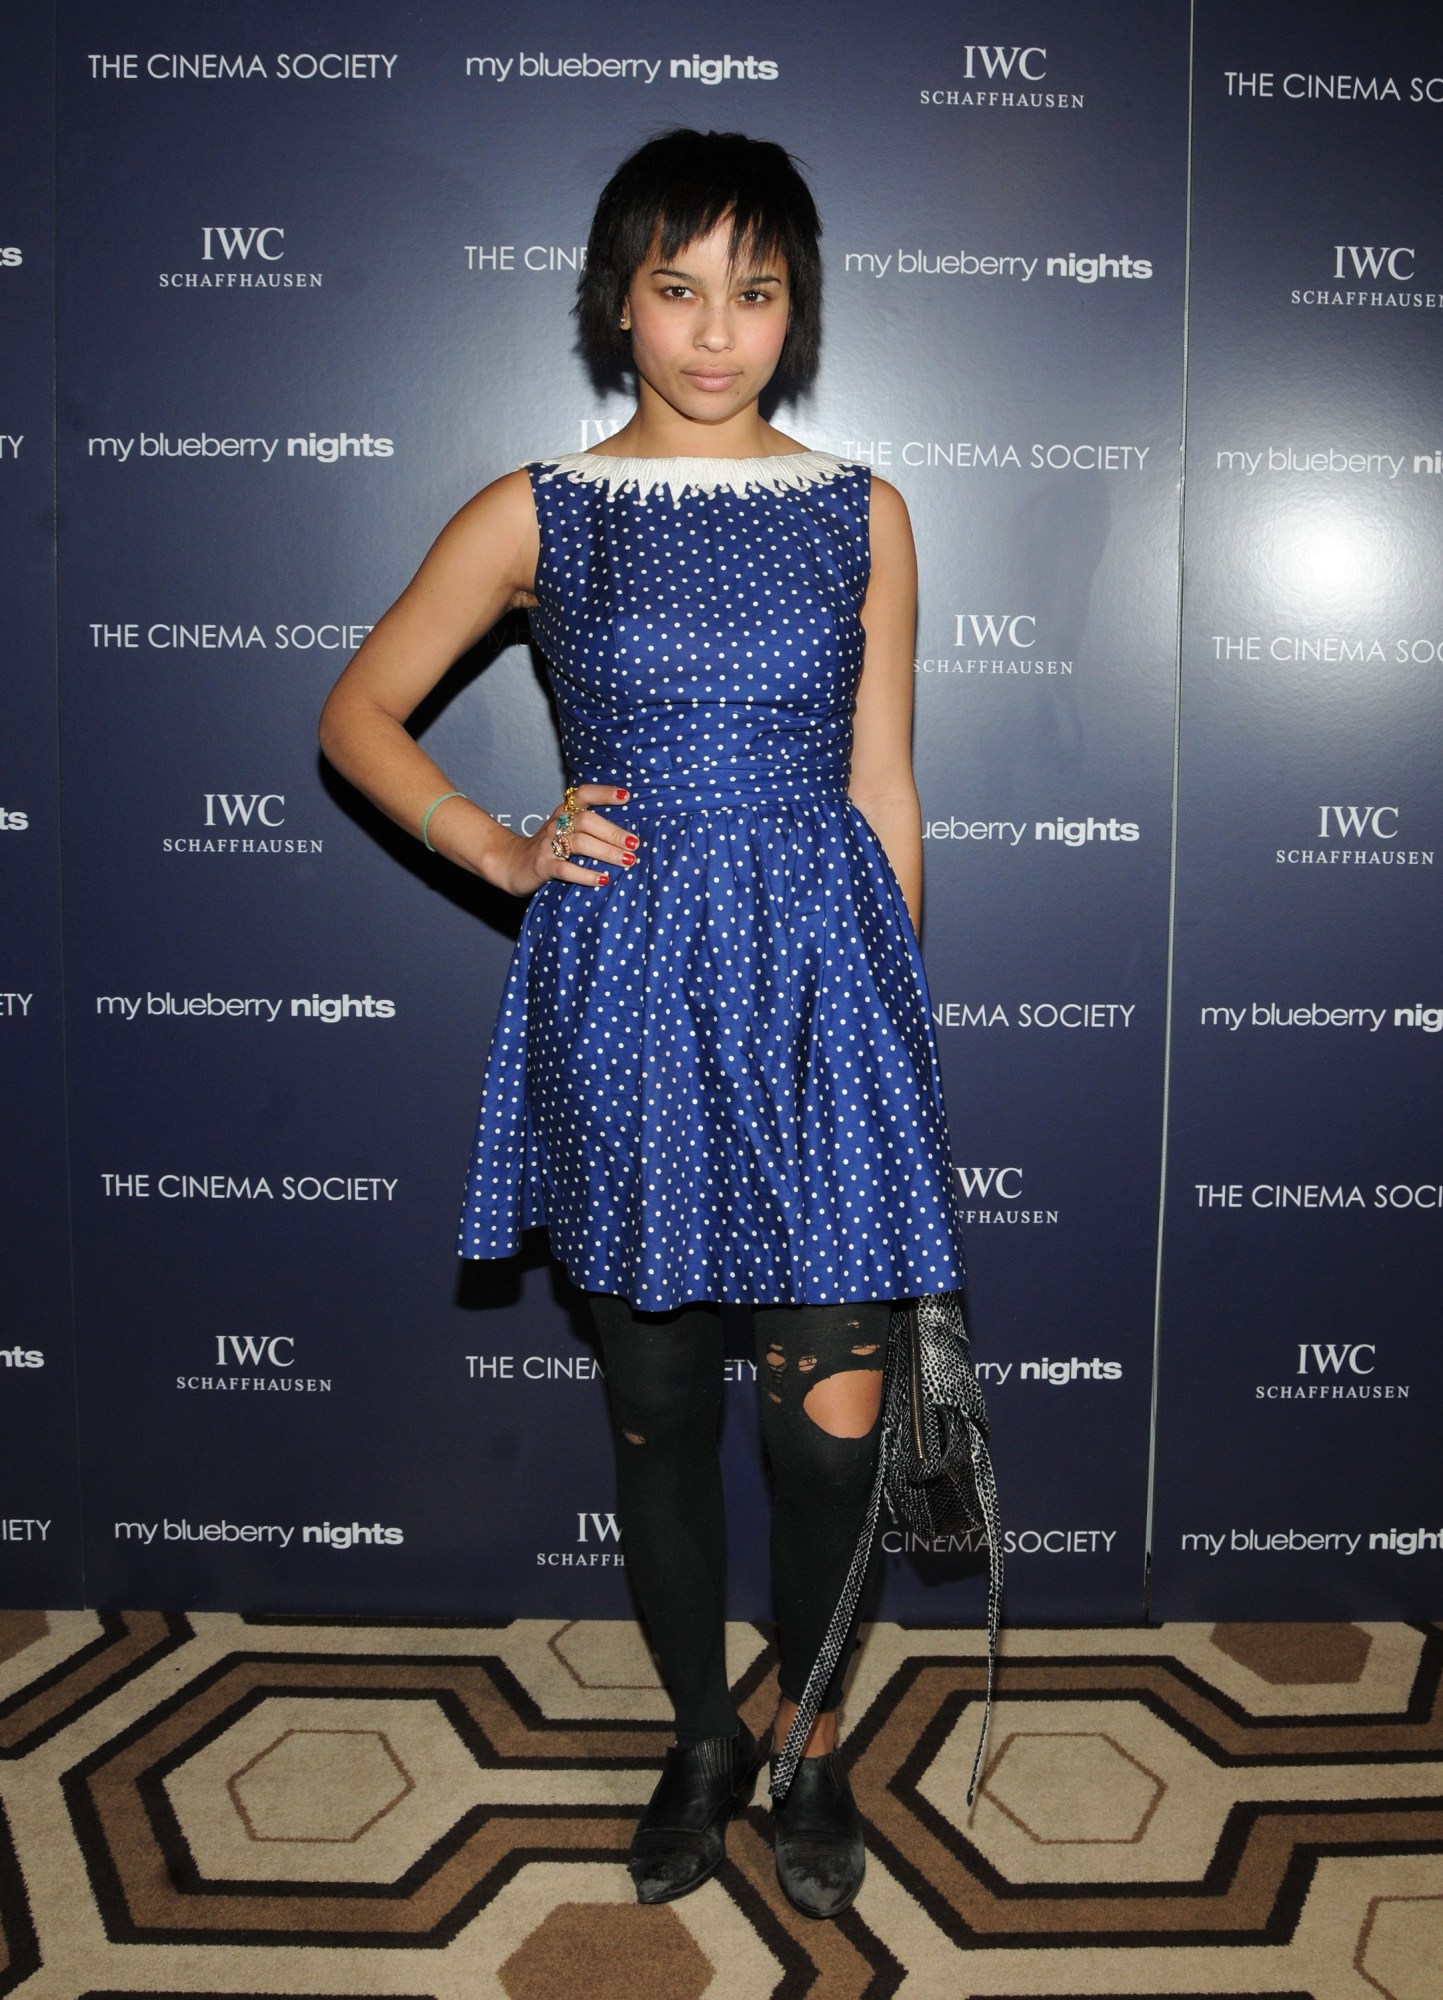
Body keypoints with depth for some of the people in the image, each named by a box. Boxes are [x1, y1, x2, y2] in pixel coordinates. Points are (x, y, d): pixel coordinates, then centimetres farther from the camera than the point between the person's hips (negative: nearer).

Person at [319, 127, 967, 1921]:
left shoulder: (861, 518, 5)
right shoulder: (536, 516, 3)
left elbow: (882, 793, 7)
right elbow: (355, 714, 10)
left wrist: (894, 1018, 8)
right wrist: (498, 849, -2)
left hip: (818, 965, 0)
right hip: (622, 980, 0)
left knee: (835, 1401, -3)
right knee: (654, 1390, 11)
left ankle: (812, 1736, 26)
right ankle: (703, 1738, 34)